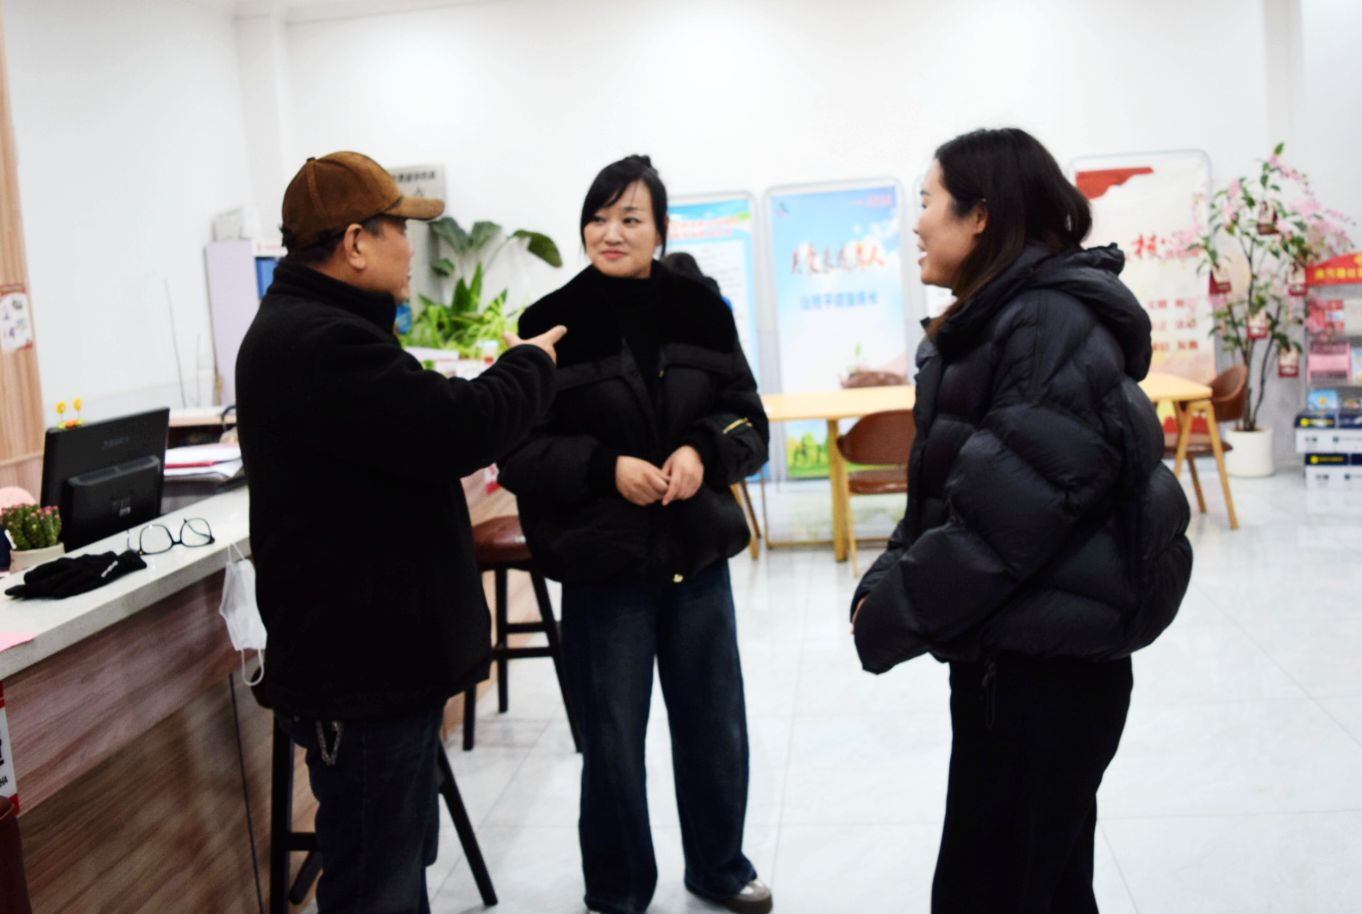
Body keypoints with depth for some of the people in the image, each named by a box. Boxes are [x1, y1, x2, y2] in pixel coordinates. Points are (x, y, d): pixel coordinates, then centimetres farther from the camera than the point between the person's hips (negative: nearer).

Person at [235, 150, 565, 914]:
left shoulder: (313, 328, 14)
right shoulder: (320, 343, -22)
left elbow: (414, 432, 18)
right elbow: (460, 427, -26)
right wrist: (531, 365, -7)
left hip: (379, 651, 11)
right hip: (361, 664, -11)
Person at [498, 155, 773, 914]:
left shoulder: (701, 311, -1)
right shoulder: (553, 323, -8)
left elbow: (750, 422, 4)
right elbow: (516, 451, -7)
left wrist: (703, 451, -16)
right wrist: (605, 466, -20)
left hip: (697, 553, 3)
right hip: (603, 562, -2)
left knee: (716, 726, 16)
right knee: (613, 739, 9)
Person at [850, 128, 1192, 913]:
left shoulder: (1054, 324, -17)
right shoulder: (994, 322, 14)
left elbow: (1013, 506, -24)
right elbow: (945, 489, 15)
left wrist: (893, 617, -16)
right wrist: (886, 582, 1)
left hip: (1047, 661, -9)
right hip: (1008, 650, 9)